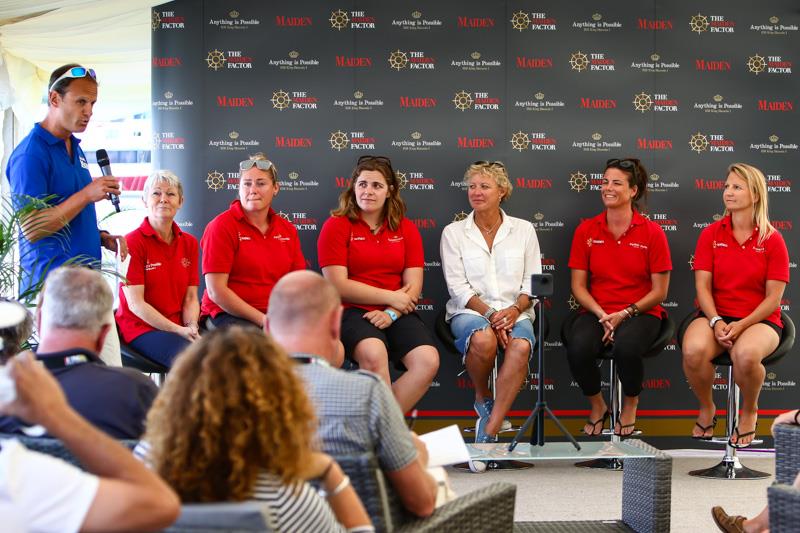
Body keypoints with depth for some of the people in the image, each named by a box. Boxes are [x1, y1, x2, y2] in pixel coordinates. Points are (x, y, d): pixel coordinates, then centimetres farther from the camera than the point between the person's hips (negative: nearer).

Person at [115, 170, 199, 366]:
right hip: (140, 327, -5)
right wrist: (178, 330, -16)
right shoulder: (132, 242, -5)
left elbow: (191, 298, 11)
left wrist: (191, 327, -11)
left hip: (179, 327, 5)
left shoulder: (189, 243, 13)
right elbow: (135, 304, -11)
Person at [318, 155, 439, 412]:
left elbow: (413, 287, 6)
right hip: (351, 312, -4)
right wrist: (391, 297, -6)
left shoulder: (406, 229, 14)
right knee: (373, 354, -36)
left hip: (396, 314, 4)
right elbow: (338, 285, -6)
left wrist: (390, 313, -13)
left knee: (428, 361, -23)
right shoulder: (336, 226, 3)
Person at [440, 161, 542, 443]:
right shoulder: (453, 232, 8)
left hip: (514, 313, 1)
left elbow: (533, 281, 9)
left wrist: (515, 309, -12)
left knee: (521, 346, -35)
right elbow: (457, 286, 0)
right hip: (470, 312, -1)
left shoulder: (523, 229, 12)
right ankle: (482, 398, -4)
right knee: (483, 340, -38)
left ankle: (488, 431, -30)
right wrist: (489, 314, -14)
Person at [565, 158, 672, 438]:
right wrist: (601, 314, -11)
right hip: (596, 312, 2)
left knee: (626, 347, -36)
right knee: (577, 348, -31)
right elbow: (578, 286, 5)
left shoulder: (652, 232, -2)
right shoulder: (586, 231, 5)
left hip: (640, 313, -2)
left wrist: (624, 314, -13)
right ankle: (597, 407, 1)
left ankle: (630, 406, -3)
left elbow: (659, 291, -1)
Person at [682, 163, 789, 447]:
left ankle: (749, 410, -2)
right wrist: (716, 322, -17)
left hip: (760, 319, -2)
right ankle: (706, 408, -1)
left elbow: (773, 297, -4)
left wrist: (742, 325, -18)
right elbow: (703, 286, 0)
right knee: (693, 350, -33)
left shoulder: (772, 240, -1)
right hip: (715, 315, 2)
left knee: (745, 354, -38)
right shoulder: (711, 234, 6)